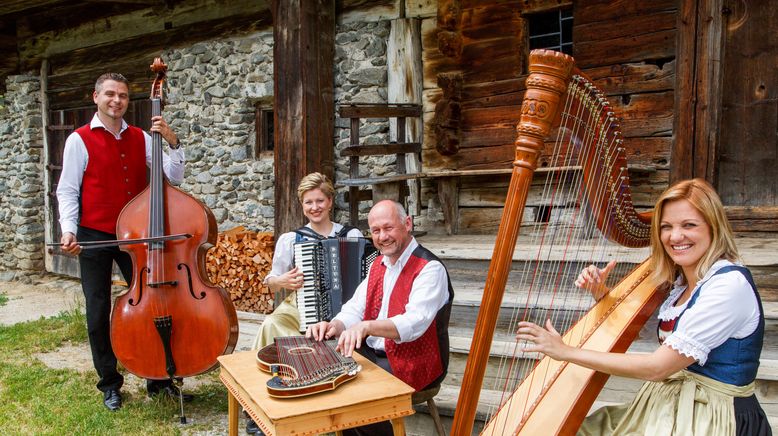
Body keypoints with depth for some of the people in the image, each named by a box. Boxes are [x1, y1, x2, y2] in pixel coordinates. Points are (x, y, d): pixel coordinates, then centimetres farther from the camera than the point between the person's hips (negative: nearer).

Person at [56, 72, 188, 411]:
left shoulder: (141, 138, 7)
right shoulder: (80, 140, -1)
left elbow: (174, 177, 0)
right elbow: (67, 191, -2)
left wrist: (172, 141, -13)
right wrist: (69, 230, -16)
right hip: (94, 237, -2)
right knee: (98, 313, 5)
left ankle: (159, 378, 17)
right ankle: (109, 384, 21)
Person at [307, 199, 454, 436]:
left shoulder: (430, 268, -16)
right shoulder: (378, 264, 10)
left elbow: (414, 322, -30)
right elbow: (355, 308, 5)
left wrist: (366, 326, -45)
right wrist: (334, 326, -17)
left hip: (410, 363, -7)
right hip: (372, 354, 8)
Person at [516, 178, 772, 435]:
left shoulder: (731, 284, -20)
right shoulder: (682, 280, 5)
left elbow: (657, 367, -23)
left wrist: (566, 352, -21)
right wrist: (602, 294, -5)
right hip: (673, 407, 7)